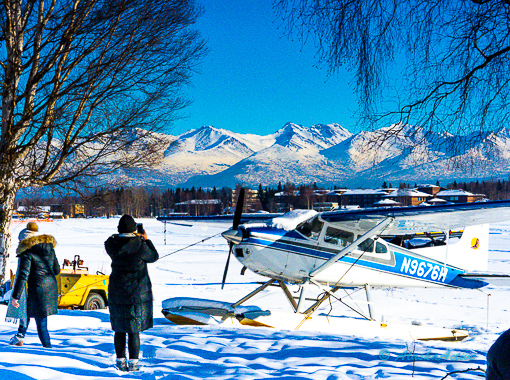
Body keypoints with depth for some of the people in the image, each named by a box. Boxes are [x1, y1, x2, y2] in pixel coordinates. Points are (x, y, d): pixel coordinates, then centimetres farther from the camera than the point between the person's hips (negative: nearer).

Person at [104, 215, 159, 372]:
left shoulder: (112, 244, -6)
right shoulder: (140, 245, -16)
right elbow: (154, 256, 1)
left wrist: (135, 238, 19)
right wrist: (146, 240, 14)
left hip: (117, 292, 3)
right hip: (137, 292, -3)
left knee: (119, 329, 13)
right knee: (134, 330, 3)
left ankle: (120, 361, 17)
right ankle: (133, 363, 3)